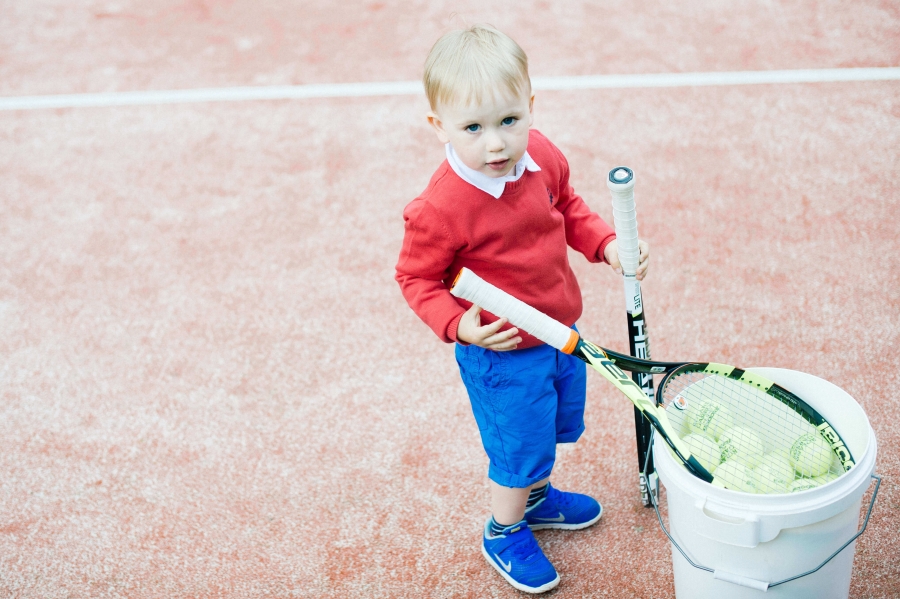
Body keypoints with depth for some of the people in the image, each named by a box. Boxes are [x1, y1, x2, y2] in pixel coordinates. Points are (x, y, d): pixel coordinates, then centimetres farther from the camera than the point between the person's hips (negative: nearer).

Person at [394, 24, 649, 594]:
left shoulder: (543, 156, -12)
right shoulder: (441, 209, -32)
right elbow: (416, 277, -18)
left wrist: (607, 244, -5)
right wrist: (458, 323, -32)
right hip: (502, 354, -7)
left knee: (555, 425, 28)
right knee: (520, 447, 12)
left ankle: (537, 496, 58)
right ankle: (504, 532, 41)